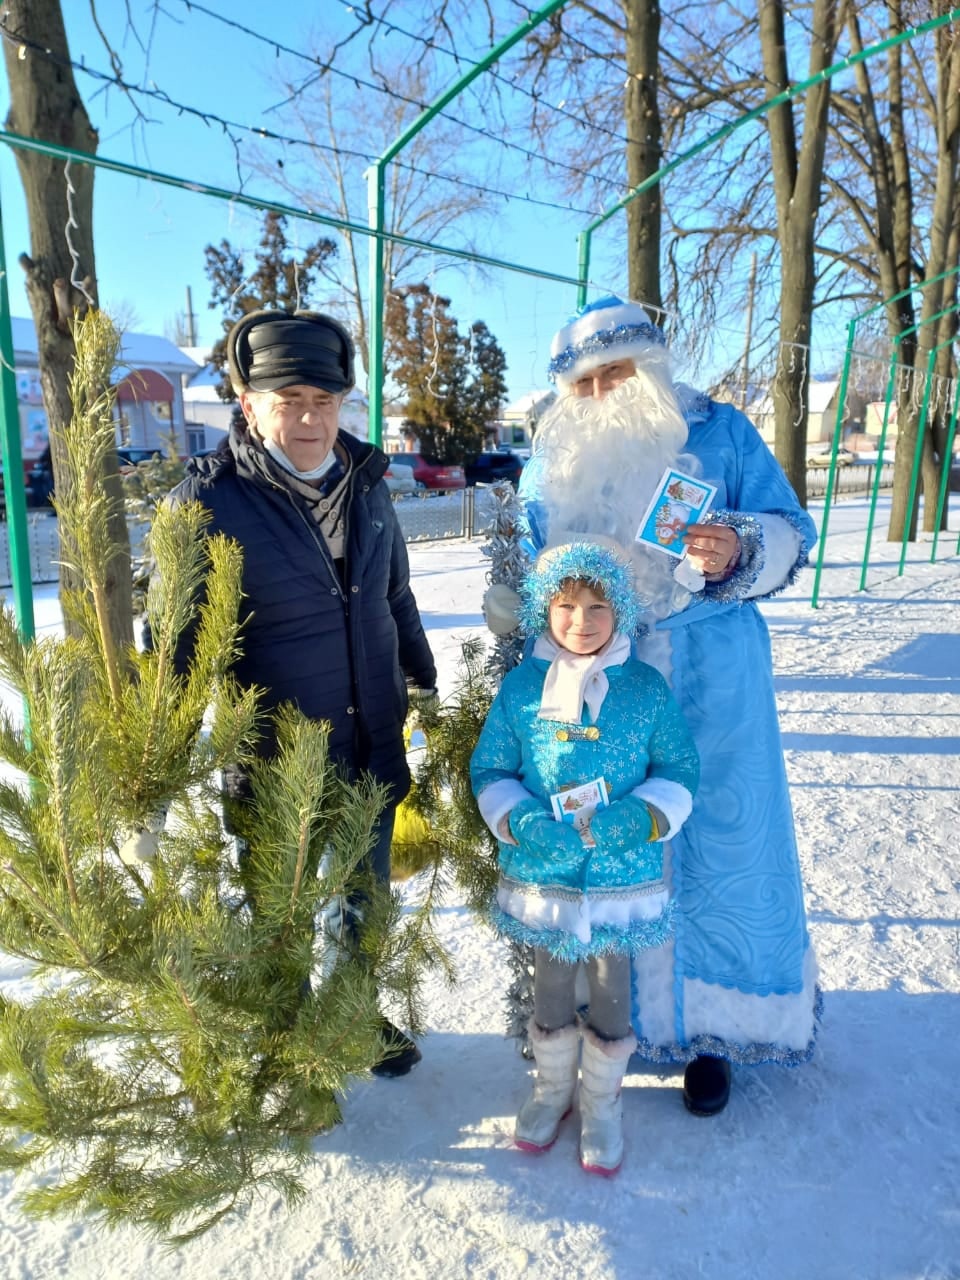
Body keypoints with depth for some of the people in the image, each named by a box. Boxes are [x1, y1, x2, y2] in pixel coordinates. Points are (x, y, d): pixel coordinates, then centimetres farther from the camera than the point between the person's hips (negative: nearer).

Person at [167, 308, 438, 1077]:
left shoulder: (366, 486, 1)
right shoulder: (210, 502, -17)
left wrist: (422, 689, 16)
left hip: (373, 757, 5)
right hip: (271, 772, -4)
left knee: (366, 909, 24)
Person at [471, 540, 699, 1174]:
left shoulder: (647, 689, -8)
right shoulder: (521, 685, -7)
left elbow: (679, 771, 0)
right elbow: (489, 769, 0)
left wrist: (640, 818, -17)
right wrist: (521, 823, -17)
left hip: (623, 876, 0)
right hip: (541, 875, 1)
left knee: (612, 992, 17)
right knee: (550, 989, 21)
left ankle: (603, 1102, 43)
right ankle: (553, 1087, 48)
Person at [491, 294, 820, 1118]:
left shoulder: (720, 433, 3)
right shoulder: (552, 458, 10)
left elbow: (791, 531, 1)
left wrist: (740, 550, -20)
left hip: (708, 685, -1)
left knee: (715, 847, 5)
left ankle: (711, 1026, 26)